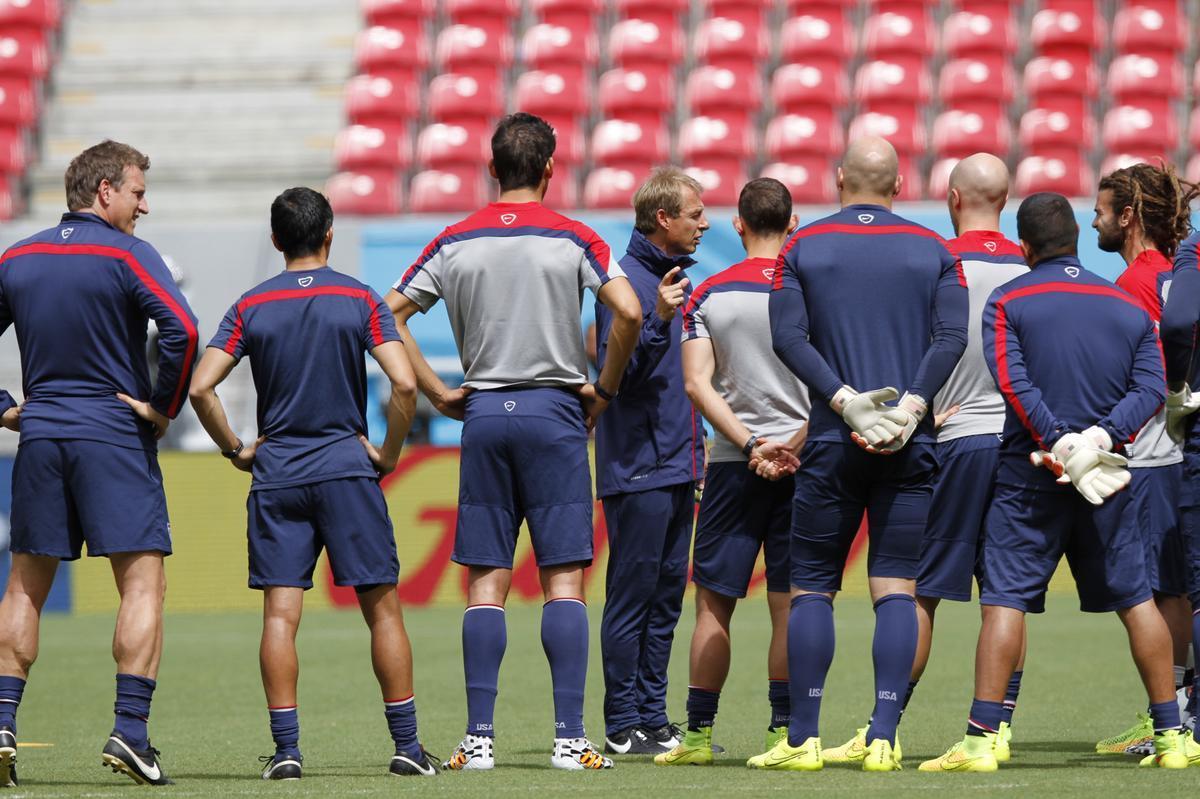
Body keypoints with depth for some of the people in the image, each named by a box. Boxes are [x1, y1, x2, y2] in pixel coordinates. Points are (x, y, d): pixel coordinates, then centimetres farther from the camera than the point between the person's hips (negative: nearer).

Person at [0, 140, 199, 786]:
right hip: (115, 440, -5)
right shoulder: (125, 254, -7)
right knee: (142, 584, -2)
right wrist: (164, 408, -10)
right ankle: (129, 730, -11)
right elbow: (181, 328, -20)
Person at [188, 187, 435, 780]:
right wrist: (388, 454, 2)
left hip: (276, 478, 1)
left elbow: (201, 388, -4)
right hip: (348, 468, -1)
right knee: (382, 608, 4)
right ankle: (407, 746, 4)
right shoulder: (359, 300, -1)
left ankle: (286, 748, -8)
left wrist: (235, 449, 8)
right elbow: (404, 384, -11)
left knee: (280, 614, -1)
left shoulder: (251, 307, 3)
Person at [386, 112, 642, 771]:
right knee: (563, 579, -1)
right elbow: (627, 311, -14)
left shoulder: (455, 242, 5)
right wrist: (604, 389, -2)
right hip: (554, 413, -2)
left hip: (483, 414, 2)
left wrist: (437, 393, 6)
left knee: (486, 584, 4)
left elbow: (388, 316, 3)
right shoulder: (573, 239, -3)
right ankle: (569, 738, -6)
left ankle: (478, 738, 0)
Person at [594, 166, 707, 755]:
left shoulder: (675, 277, 16)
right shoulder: (627, 280, -11)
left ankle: (653, 719, 15)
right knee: (632, 596, -5)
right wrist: (658, 320, -31)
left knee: (666, 597, 11)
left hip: (677, 465, 9)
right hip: (638, 466, -9)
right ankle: (623, 728, -2)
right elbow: (616, 370, -20)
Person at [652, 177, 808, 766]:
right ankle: (783, 730, 1)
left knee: (714, 603, 5)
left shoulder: (707, 295, 1)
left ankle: (698, 734, 5)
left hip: (732, 463, 0)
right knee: (788, 605, 3)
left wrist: (749, 444, -10)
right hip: (800, 465, 0)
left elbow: (697, 383, -6)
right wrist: (792, 446, -7)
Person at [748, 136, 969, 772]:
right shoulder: (934, 250, 7)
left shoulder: (802, 247, 5)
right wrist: (910, 404, -11)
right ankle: (883, 739, -7)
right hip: (909, 446, 1)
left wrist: (845, 401, -10)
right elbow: (951, 337, -5)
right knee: (896, 588, 2)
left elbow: (787, 335, -6)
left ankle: (802, 739, 1)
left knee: (811, 587, 5)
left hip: (832, 441, -1)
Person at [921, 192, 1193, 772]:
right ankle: (1170, 736, 12)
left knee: (1005, 599, -5)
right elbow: (1152, 387, -2)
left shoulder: (1008, 302, 0)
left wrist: (1059, 442, -18)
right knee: (1136, 599, 11)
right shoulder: (1128, 307, 10)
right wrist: (1104, 437, -14)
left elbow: (1011, 381, -14)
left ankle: (981, 739, -13)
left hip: (1030, 473, -3)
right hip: (1108, 478, 3)